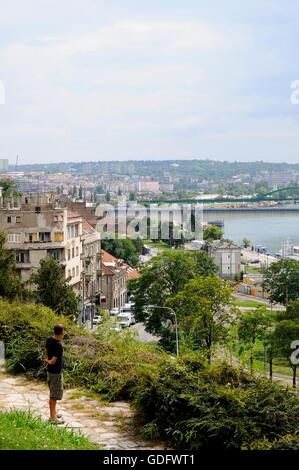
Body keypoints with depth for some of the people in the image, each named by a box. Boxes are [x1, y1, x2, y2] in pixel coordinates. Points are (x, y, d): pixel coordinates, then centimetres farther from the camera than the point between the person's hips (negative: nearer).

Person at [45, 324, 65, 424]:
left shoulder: (49, 340, 0)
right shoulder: (58, 346, -26)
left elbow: (46, 352, 13)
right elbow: (53, 361, -26)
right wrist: (48, 361, -7)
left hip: (51, 370, 9)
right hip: (56, 372, -9)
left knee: (54, 393, 20)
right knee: (55, 395, 0)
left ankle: (54, 413, 31)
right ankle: (53, 417, 7)